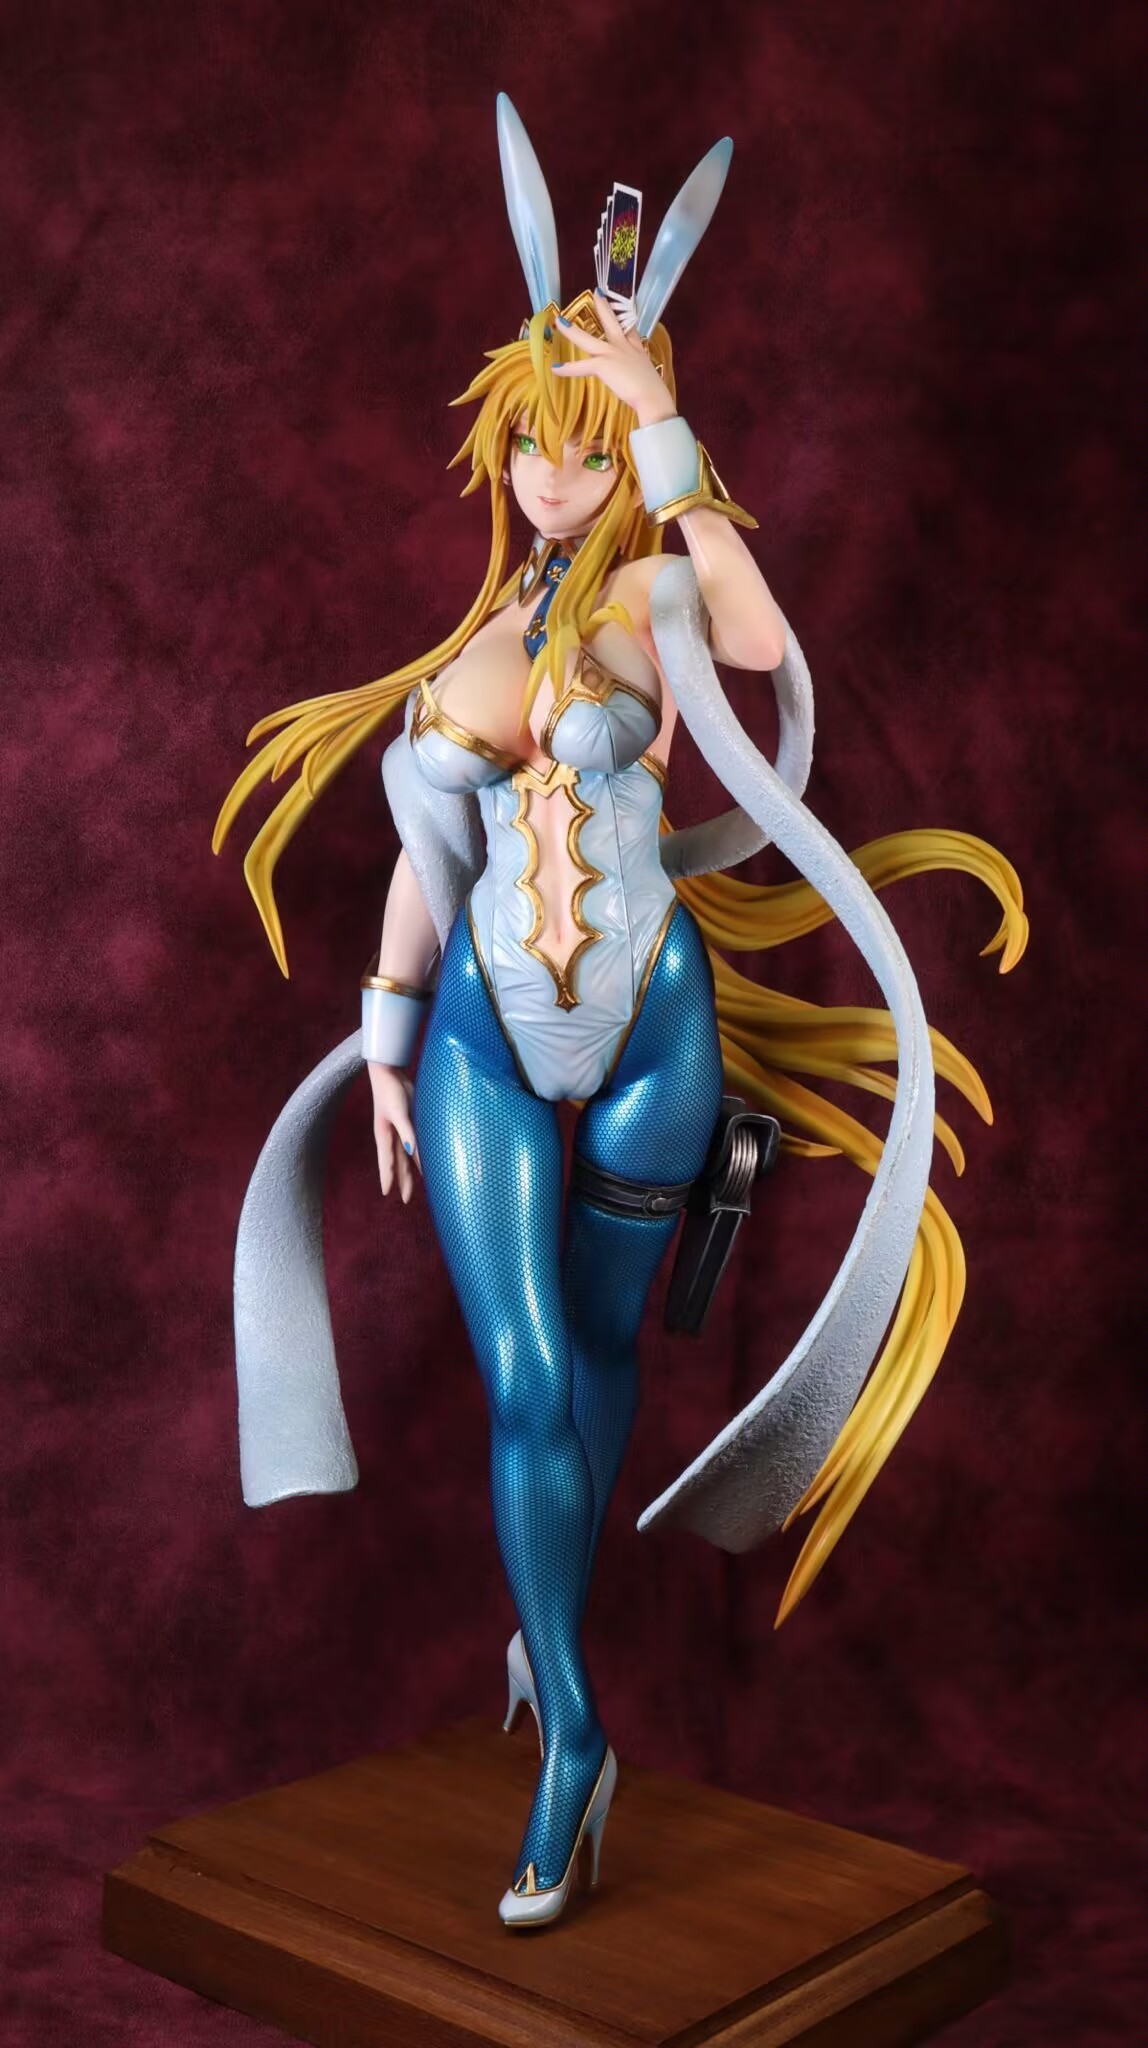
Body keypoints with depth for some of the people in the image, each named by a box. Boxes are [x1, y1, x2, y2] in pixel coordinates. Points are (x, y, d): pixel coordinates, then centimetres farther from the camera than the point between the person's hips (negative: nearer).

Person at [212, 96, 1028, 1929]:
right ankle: (571, 1740, 6)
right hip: (486, 1034, 3)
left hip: (649, 1021, -2)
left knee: (600, 1346, 11)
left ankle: (548, 1624, 34)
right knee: (522, 1374, -4)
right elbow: (428, 854, 14)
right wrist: (384, 1042, 10)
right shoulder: (472, 639, 11)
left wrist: (662, 416, -24)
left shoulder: (651, 593, -2)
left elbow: (759, 640, -28)